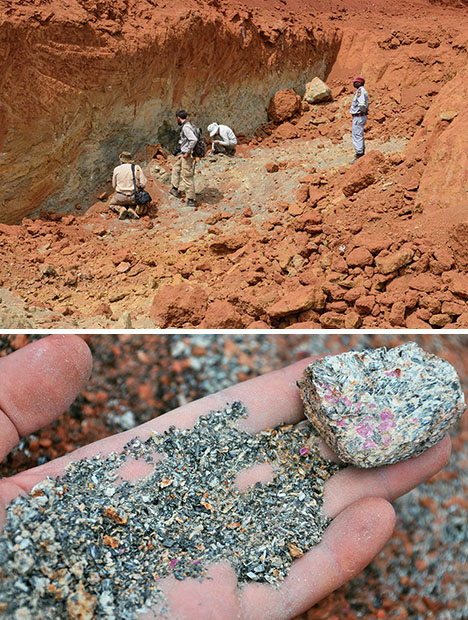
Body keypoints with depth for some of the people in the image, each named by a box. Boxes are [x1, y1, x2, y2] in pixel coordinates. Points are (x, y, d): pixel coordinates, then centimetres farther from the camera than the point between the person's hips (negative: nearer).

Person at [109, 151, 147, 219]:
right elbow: (143, 184, -9)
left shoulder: (116, 169, -2)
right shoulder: (137, 168, -4)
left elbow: (114, 185, 7)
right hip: (133, 197, 1)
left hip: (120, 196, -1)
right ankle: (131, 209, 0)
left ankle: (121, 209, -4)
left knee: (112, 205, 30)